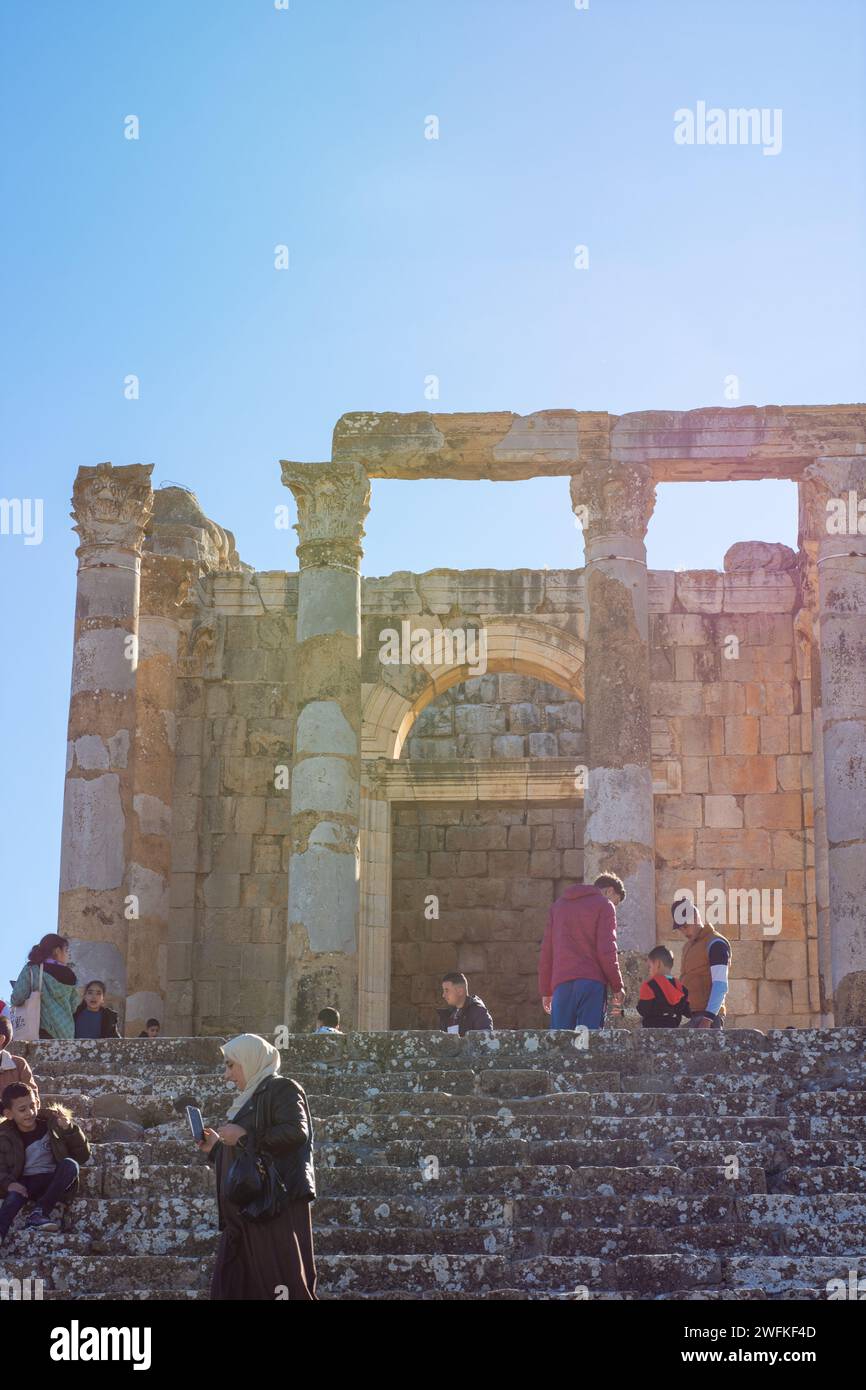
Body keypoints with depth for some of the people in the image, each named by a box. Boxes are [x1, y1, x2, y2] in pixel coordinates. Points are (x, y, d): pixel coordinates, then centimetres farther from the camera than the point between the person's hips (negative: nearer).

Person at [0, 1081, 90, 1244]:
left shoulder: (52, 1122, -1)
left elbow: (83, 1155, -2)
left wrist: (69, 1129, -18)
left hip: (52, 1181, 1)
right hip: (24, 1183, -1)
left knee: (70, 1164, -30)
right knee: (14, 1197, -35)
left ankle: (40, 1213, -33)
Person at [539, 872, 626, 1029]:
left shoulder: (559, 904, 23)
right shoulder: (604, 905, 5)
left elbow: (546, 950, 20)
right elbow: (606, 950, -5)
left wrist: (545, 990, 21)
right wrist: (617, 987, 1)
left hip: (561, 982, 4)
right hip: (592, 981, -4)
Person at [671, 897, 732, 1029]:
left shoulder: (715, 944, -7)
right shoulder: (689, 945, 21)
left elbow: (720, 986, -15)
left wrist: (708, 1017, -22)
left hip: (708, 1016, -8)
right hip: (692, 1016, 8)